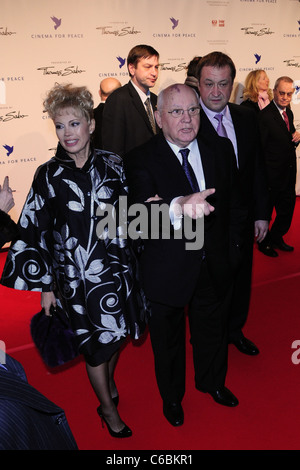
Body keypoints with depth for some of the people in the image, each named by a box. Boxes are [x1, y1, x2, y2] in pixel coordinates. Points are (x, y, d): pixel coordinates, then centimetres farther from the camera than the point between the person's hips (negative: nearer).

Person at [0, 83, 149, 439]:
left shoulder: (112, 164, -4)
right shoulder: (49, 175, -10)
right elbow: (35, 231, -6)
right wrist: (45, 284, -5)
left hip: (117, 267, 3)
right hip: (77, 276, -3)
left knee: (118, 333, 20)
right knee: (95, 343, 12)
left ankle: (108, 380, 53)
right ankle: (108, 408, 38)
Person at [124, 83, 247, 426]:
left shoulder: (220, 151, -2)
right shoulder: (140, 160, -16)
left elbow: (231, 202, 9)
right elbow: (141, 212, -33)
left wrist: (232, 243, 7)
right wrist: (179, 205, -52)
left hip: (214, 266, 4)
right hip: (168, 270, -3)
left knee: (212, 330, 25)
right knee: (168, 338, 19)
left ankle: (212, 382, 55)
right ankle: (171, 395, 47)